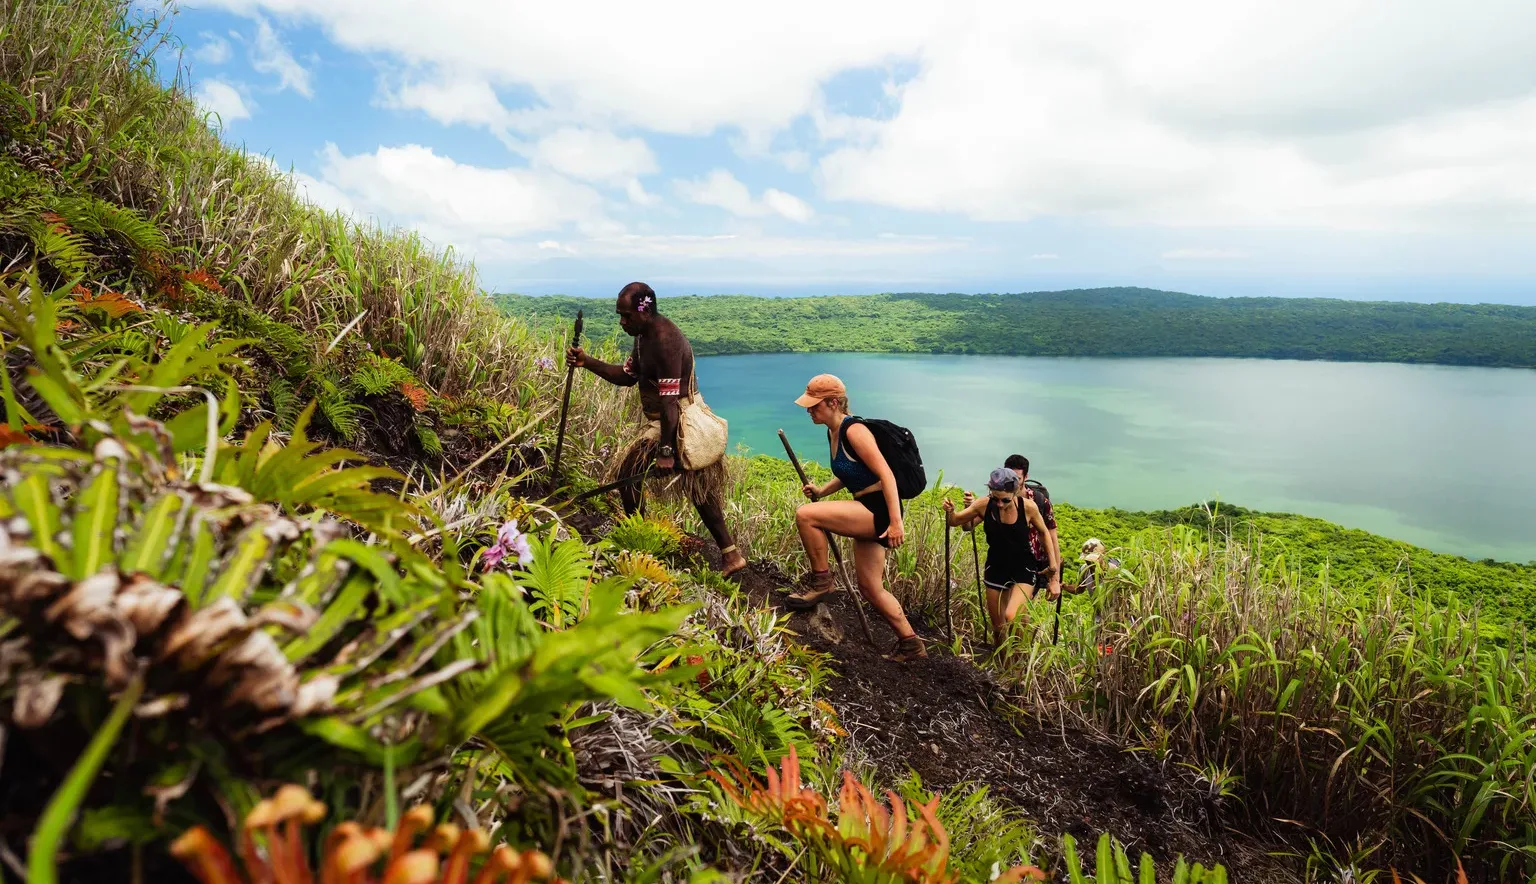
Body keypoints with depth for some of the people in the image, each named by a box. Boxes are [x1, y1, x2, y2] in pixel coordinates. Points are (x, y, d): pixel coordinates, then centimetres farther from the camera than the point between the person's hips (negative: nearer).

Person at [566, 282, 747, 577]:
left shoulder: (665, 341, -23)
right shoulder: (646, 335, 8)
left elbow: (670, 401, -27)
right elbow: (628, 376, 14)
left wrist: (666, 450, -27)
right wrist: (587, 362, 3)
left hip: (676, 424, -11)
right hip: (686, 422, 11)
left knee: (626, 472, -3)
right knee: (699, 487, 17)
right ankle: (730, 555, 24)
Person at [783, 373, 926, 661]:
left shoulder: (854, 430, -17)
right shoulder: (833, 433, 11)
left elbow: (886, 475, -22)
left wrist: (896, 522, -27)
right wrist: (821, 491, 8)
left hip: (878, 510, -10)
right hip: (867, 513, 10)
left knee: (805, 515, -21)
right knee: (870, 588, 14)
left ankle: (821, 580, -3)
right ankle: (911, 645, 25)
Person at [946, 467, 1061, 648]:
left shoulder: (1028, 507, -17)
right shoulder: (984, 505, -15)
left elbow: (1044, 533, 2)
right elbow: (955, 521, -2)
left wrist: (1053, 564, 1)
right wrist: (949, 511, -24)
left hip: (1023, 569, -2)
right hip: (996, 569, 3)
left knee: (1011, 617, -25)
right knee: (998, 627, 11)